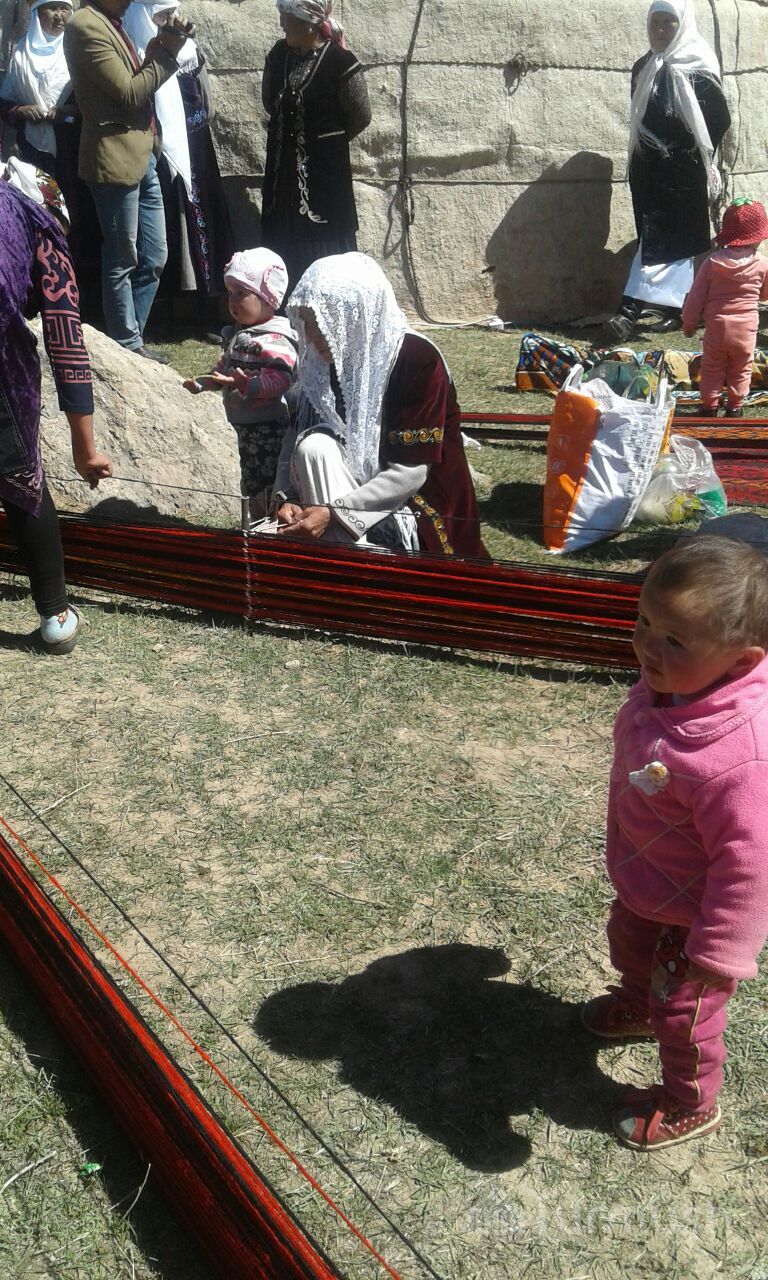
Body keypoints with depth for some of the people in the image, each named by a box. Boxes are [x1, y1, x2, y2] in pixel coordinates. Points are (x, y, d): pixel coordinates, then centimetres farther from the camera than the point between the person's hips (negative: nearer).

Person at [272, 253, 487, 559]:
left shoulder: (418, 360, -19)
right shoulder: (324, 360, -1)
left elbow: (411, 471, -23)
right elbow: (295, 439, -1)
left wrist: (333, 512, -29)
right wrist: (286, 498, -20)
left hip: (414, 501, -6)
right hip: (356, 484, 6)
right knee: (313, 446, -25)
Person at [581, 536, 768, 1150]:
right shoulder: (669, 683, -17)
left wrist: (717, 956, -25)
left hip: (689, 915, -8)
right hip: (642, 886, 8)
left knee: (684, 1010, 19)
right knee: (628, 943, 35)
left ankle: (691, 1105, 50)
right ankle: (638, 1005, 69)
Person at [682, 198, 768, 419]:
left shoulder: (712, 263, -10)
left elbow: (695, 298, -6)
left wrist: (688, 324, 6)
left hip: (716, 329, 0)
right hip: (746, 331, 1)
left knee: (712, 371, 16)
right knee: (740, 371, 18)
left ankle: (710, 408, 22)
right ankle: (735, 408, 26)